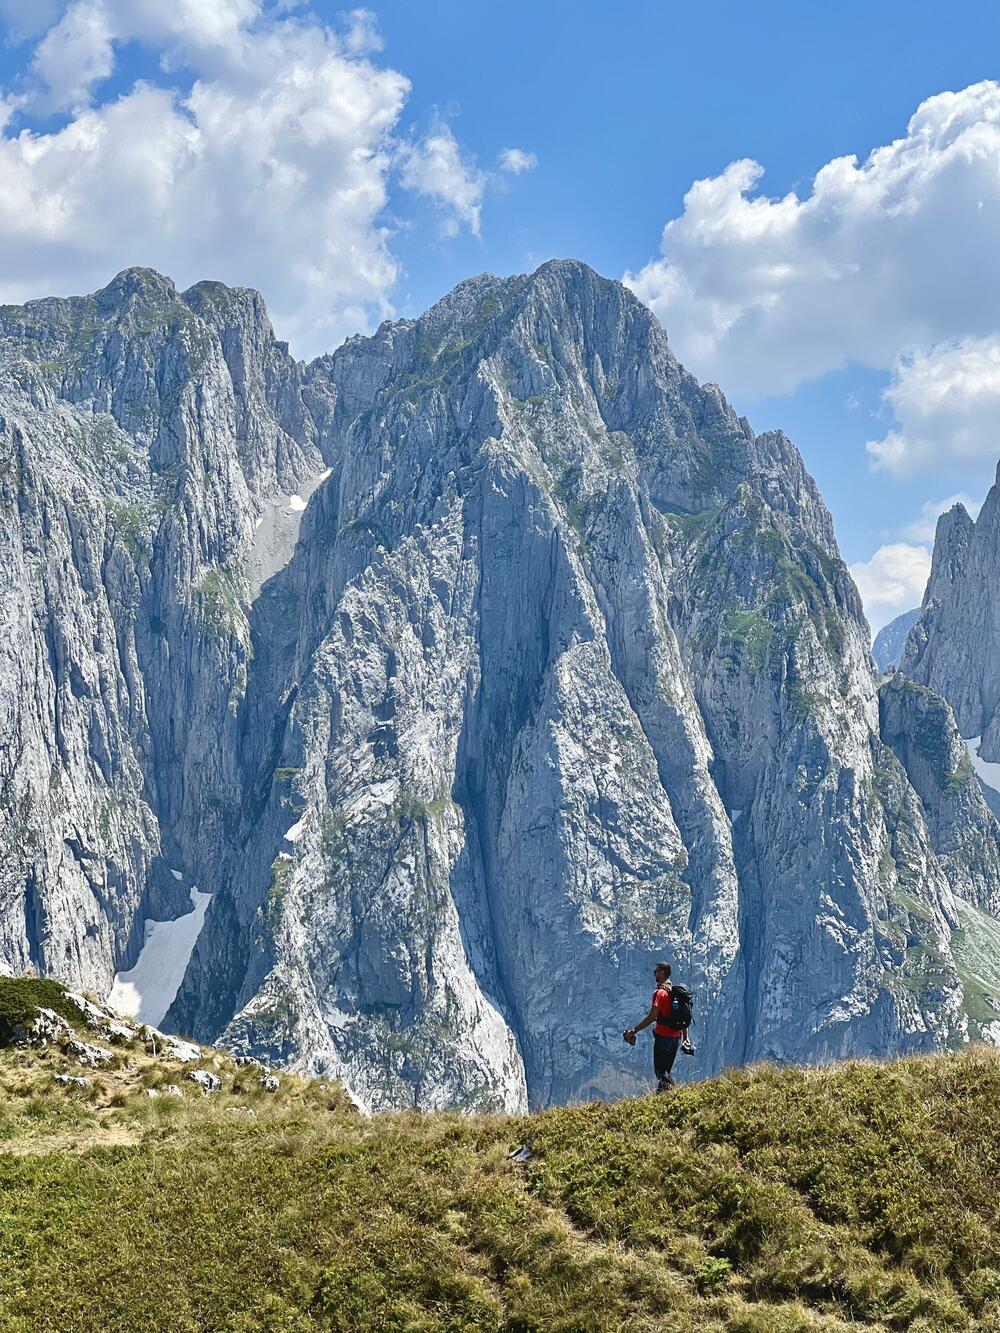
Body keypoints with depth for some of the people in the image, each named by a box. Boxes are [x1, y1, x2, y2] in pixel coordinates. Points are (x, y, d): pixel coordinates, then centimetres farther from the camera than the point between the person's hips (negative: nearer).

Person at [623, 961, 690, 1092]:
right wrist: (685, 1038, 20)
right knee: (666, 1070, 15)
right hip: (676, 1036, 8)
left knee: (660, 1070, -2)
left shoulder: (660, 992, -14)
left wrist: (633, 1031, -15)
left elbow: (651, 1017, -19)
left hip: (663, 1036, -8)